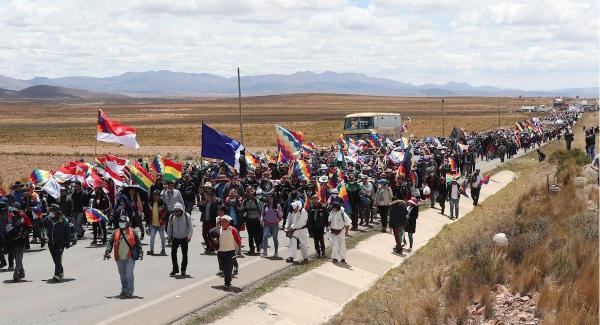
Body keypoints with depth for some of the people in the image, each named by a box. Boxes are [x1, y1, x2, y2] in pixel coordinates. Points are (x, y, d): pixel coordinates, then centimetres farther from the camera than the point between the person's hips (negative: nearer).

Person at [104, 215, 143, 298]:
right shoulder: (115, 233, 7)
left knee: (129, 274, -10)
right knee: (122, 275, 13)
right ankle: (124, 290, 25)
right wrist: (107, 251, -7)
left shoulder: (132, 232, 0)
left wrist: (140, 252, -4)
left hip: (129, 258, -4)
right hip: (119, 258, 4)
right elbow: (110, 243, 6)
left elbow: (138, 243, 3)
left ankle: (129, 291, -8)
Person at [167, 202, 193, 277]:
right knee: (173, 253, -1)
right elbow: (169, 227, 10)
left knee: (184, 254, 0)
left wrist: (189, 235, -17)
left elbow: (190, 226, -7)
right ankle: (175, 269, 13)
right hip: (175, 238, 3)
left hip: (184, 238, -3)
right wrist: (169, 237, 10)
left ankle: (183, 270, 11)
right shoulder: (171, 217, -1)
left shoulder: (187, 216, -10)